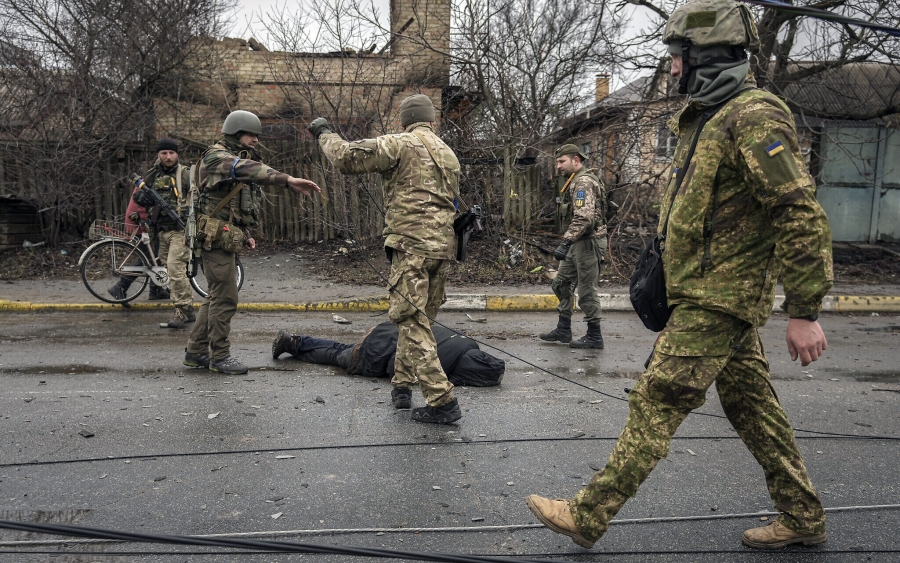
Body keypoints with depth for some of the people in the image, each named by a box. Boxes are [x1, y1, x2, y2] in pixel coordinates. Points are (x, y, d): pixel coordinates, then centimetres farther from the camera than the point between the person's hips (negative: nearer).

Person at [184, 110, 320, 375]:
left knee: (218, 296, 14)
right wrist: (288, 180, -44)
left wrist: (244, 235, 14)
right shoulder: (216, 156, -11)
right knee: (225, 297, -6)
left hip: (226, 240, 10)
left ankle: (196, 351, 23)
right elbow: (246, 169, -33)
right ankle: (220, 356, 5)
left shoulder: (238, 160, 19)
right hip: (215, 239, -10)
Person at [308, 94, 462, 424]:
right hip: (443, 246, 8)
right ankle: (402, 385, 26)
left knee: (413, 322, -6)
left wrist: (324, 134, 10)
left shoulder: (401, 144, -3)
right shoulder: (449, 155, 21)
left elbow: (346, 157, -9)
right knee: (417, 319, 17)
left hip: (412, 245, -8)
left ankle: (442, 402, -8)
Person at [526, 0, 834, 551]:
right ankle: (804, 517, 32)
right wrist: (667, 267, 25)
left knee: (655, 405, -7)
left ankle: (587, 515, 3)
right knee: (752, 405, 16)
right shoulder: (709, 120, 16)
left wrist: (805, 312, -21)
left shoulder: (755, 118, -16)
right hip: (716, 293, 10)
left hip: (717, 299, -10)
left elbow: (803, 216, -21)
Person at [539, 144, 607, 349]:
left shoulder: (583, 182, -15)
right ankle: (563, 330, 21)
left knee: (587, 289, -3)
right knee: (561, 284, 14)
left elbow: (583, 218, -28)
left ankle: (595, 336, 8)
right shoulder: (576, 181, 17)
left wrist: (566, 242, -32)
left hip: (587, 242, -11)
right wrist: (568, 243, 13)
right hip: (578, 243, 11)